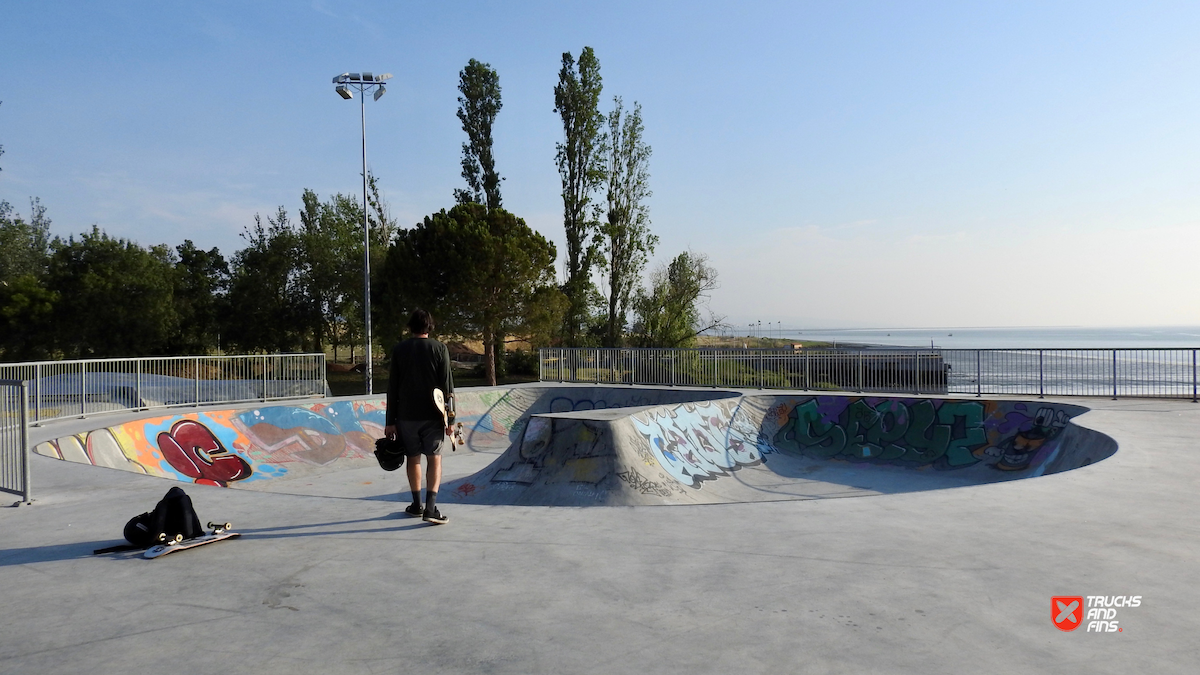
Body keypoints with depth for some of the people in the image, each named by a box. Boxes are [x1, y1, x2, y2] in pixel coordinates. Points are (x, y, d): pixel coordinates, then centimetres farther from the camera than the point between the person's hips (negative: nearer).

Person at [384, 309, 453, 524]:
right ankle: (430, 508, -10)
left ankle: (417, 505, 24)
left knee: (413, 458, 15)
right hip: (432, 415, -1)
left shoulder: (399, 350, 2)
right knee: (434, 460, 2)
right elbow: (447, 387, -3)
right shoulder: (440, 349, -1)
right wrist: (450, 420, 1)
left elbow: (392, 388, 2)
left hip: (406, 415, 2)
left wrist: (391, 421, 6)